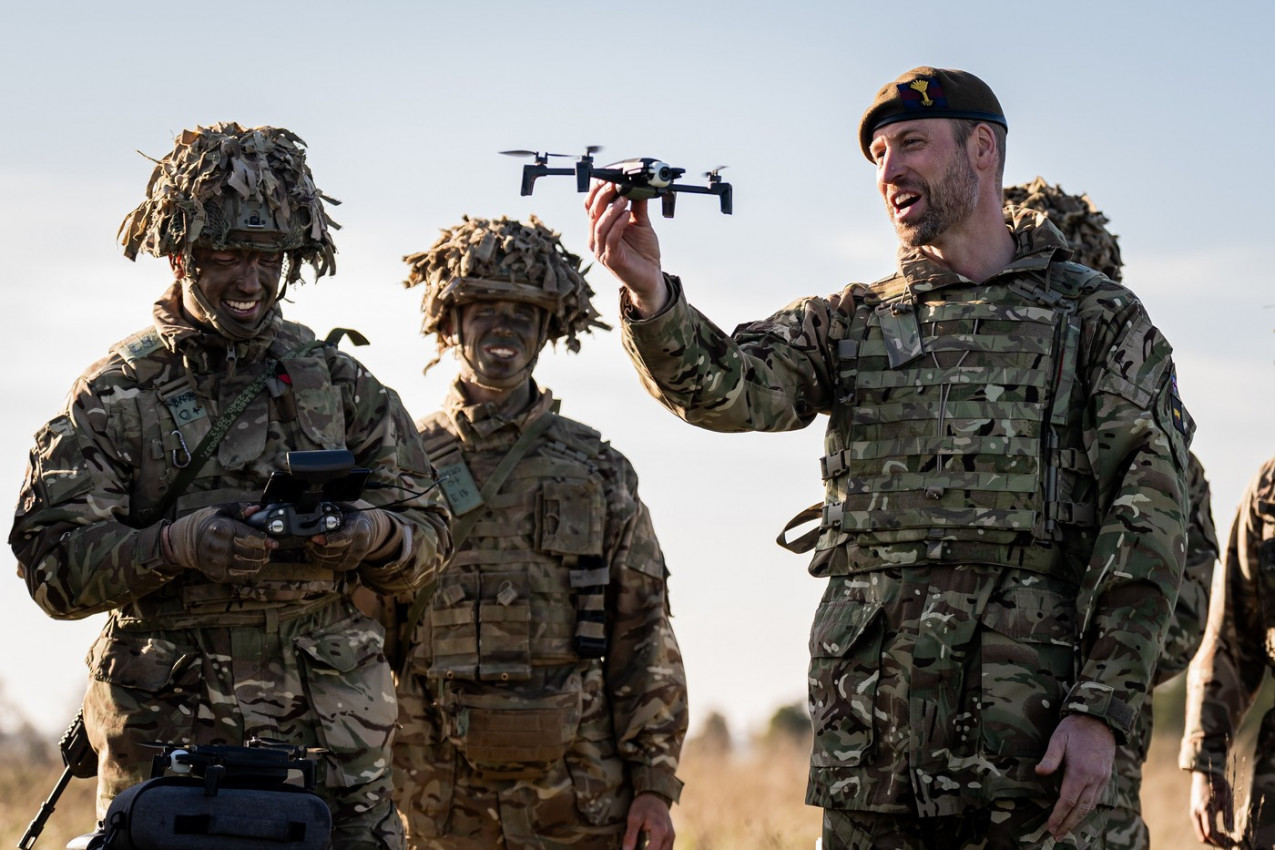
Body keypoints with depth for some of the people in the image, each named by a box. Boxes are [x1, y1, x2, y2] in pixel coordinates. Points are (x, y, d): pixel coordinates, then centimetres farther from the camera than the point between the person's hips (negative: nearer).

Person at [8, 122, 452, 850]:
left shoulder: (337, 380, 12)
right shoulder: (117, 393, 3)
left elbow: (429, 534, 11)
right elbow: (53, 564, -5)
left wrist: (376, 534, -12)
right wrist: (172, 545, -22)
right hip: (168, 731, -2)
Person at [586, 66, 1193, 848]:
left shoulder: (1099, 319, 7)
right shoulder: (849, 323, 17)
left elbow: (1150, 519, -2)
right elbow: (726, 388, -1)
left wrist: (1103, 710, -13)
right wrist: (649, 294, -23)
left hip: (1030, 724, -3)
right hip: (869, 732, 3)